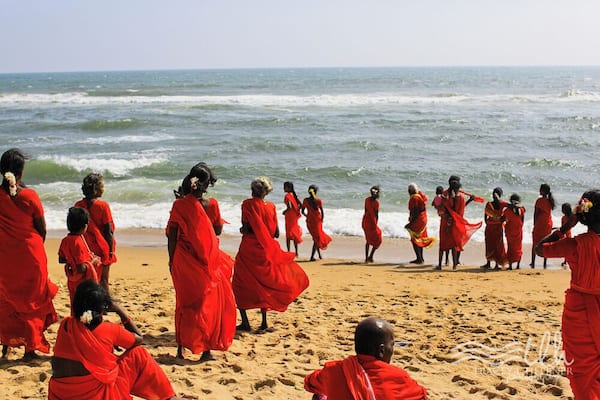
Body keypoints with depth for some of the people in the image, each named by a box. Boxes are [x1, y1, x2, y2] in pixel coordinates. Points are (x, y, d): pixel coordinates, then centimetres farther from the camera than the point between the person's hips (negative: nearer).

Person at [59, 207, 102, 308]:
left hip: (72, 281, 8)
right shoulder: (78, 243, -24)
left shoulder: (65, 240, -1)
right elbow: (82, 268, -26)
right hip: (83, 282, -8)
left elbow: (61, 260, 12)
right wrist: (93, 262, -10)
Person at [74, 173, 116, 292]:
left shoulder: (78, 205, 0)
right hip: (102, 248, -4)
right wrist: (111, 250, -5)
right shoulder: (103, 205, -13)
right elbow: (108, 231, -12)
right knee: (103, 280, 5)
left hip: (85, 250, 4)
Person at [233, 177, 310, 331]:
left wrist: (242, 230, 7)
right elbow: (276, 233, 3)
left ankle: (245, 322, -1)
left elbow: (246, 229, -15)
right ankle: (264, 322, 15)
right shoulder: (271, 207, 3)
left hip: (248, 250, -4)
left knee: (241, 286, 7)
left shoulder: (247, 204, -9)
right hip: (266, 252, 4)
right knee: (263, 285, 17)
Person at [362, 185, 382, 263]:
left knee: (368, 240, 19)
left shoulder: (367, 199, 3)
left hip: (365, 221, 7)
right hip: (372, 222, -7)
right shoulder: (376, 202, -16)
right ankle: (370, 256, 0)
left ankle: (366, 258, 19)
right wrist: (376, 224, 1)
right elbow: (376, 215, -12)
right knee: (378, 240, 9)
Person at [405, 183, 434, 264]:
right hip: (423, 219, 10)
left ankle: (419, 259, -7)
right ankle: (421, 258, 23)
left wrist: (411, 222, -20)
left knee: (414, 239, -5)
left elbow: (415, 212, -22)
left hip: (417, 220, -10)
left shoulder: (414, 198, -18)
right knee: (419, 239, 17)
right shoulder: (420, 195, 11)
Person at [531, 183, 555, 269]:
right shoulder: (550, 200, 5)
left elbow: (536, 213, -13)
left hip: (540, 223, -6)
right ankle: (544, 264, 8)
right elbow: (549, 212, 10)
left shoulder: (540, 200, -14)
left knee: (535, 244, 4)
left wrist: (534, 224, -3)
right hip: (548, 224, 6)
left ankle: (533, 263, 4)